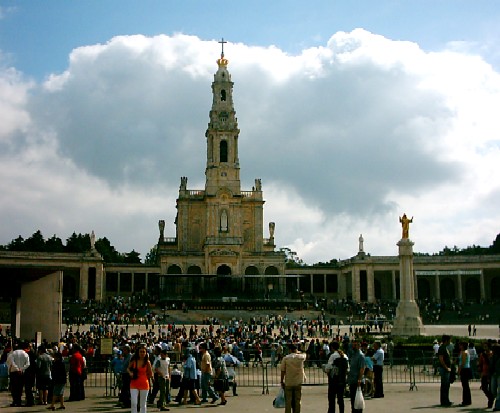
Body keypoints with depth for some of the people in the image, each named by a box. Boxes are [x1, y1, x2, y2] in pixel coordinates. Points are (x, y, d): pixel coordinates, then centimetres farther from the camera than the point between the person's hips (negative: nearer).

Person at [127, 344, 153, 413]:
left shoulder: (147, 362, -4)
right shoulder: (134, 361, -3)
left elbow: (150, 375, 3)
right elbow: (128, 368, 12)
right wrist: (130, 373, -5)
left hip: (144, 384, 0)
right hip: (134, 384, 0)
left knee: (143, 404, 8)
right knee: (133, 403, -9)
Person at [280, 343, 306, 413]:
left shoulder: (286, 358, -9)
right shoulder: (301, 357, -4)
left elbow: (283, 371, -6)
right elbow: (304, 355, 22)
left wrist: (282, 381, 3)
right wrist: (297, 352, 32)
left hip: (288, 382, -1)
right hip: (298, 382, 2)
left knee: (288, 401, 5)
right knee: (297, 400, 10)